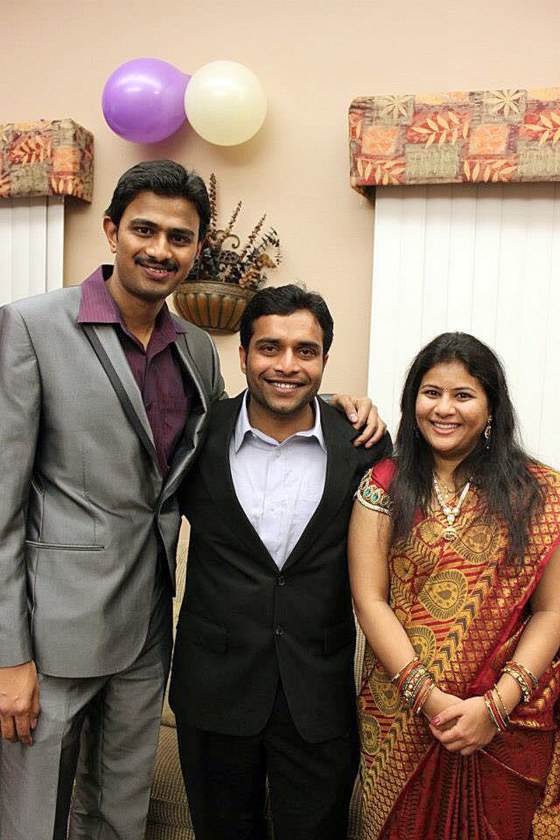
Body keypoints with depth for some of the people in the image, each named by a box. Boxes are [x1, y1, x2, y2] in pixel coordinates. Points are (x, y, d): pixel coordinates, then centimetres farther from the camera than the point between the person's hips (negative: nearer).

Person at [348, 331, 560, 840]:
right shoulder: (384, 487, -3)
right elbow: (369, 601, -6)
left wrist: (496, 704, -13)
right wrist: (428, 695, -14)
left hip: (510, 723, 0)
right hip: (403, 718, 0)